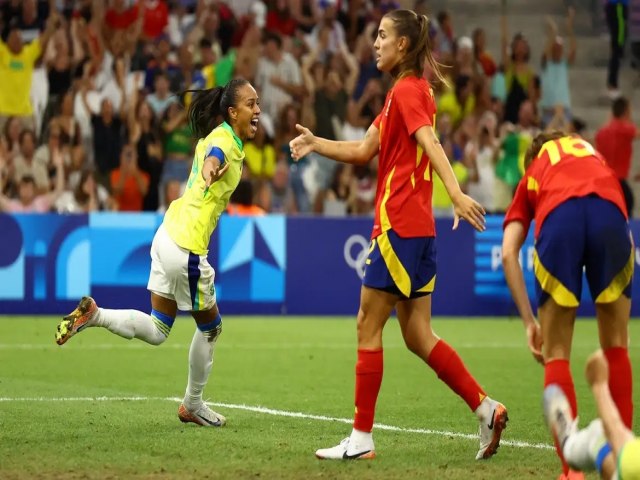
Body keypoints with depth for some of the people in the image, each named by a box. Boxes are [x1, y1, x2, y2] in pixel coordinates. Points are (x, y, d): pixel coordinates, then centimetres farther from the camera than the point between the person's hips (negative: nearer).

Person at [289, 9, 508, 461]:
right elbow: (364, 151, 24)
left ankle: (361, 437, 1)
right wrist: (315, 143, 20)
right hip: (417, 226, 9)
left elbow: (430, 143, -26)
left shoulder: (407, 91, -10)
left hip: (399, 226, -9)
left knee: (368, 327, -3)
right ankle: (486, 407, 2)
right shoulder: (408, 91, 20)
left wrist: (456, 193, -38)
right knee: (417, 335, 9)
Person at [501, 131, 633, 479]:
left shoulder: (531, 177, 37)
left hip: (558, 216, -1)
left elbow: (509, 254, 19)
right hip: (609, 211, 1)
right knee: (616, 346, 18)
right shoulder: (596, 158, 42)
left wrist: (529, 322, 20)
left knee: (555, 354, 13)